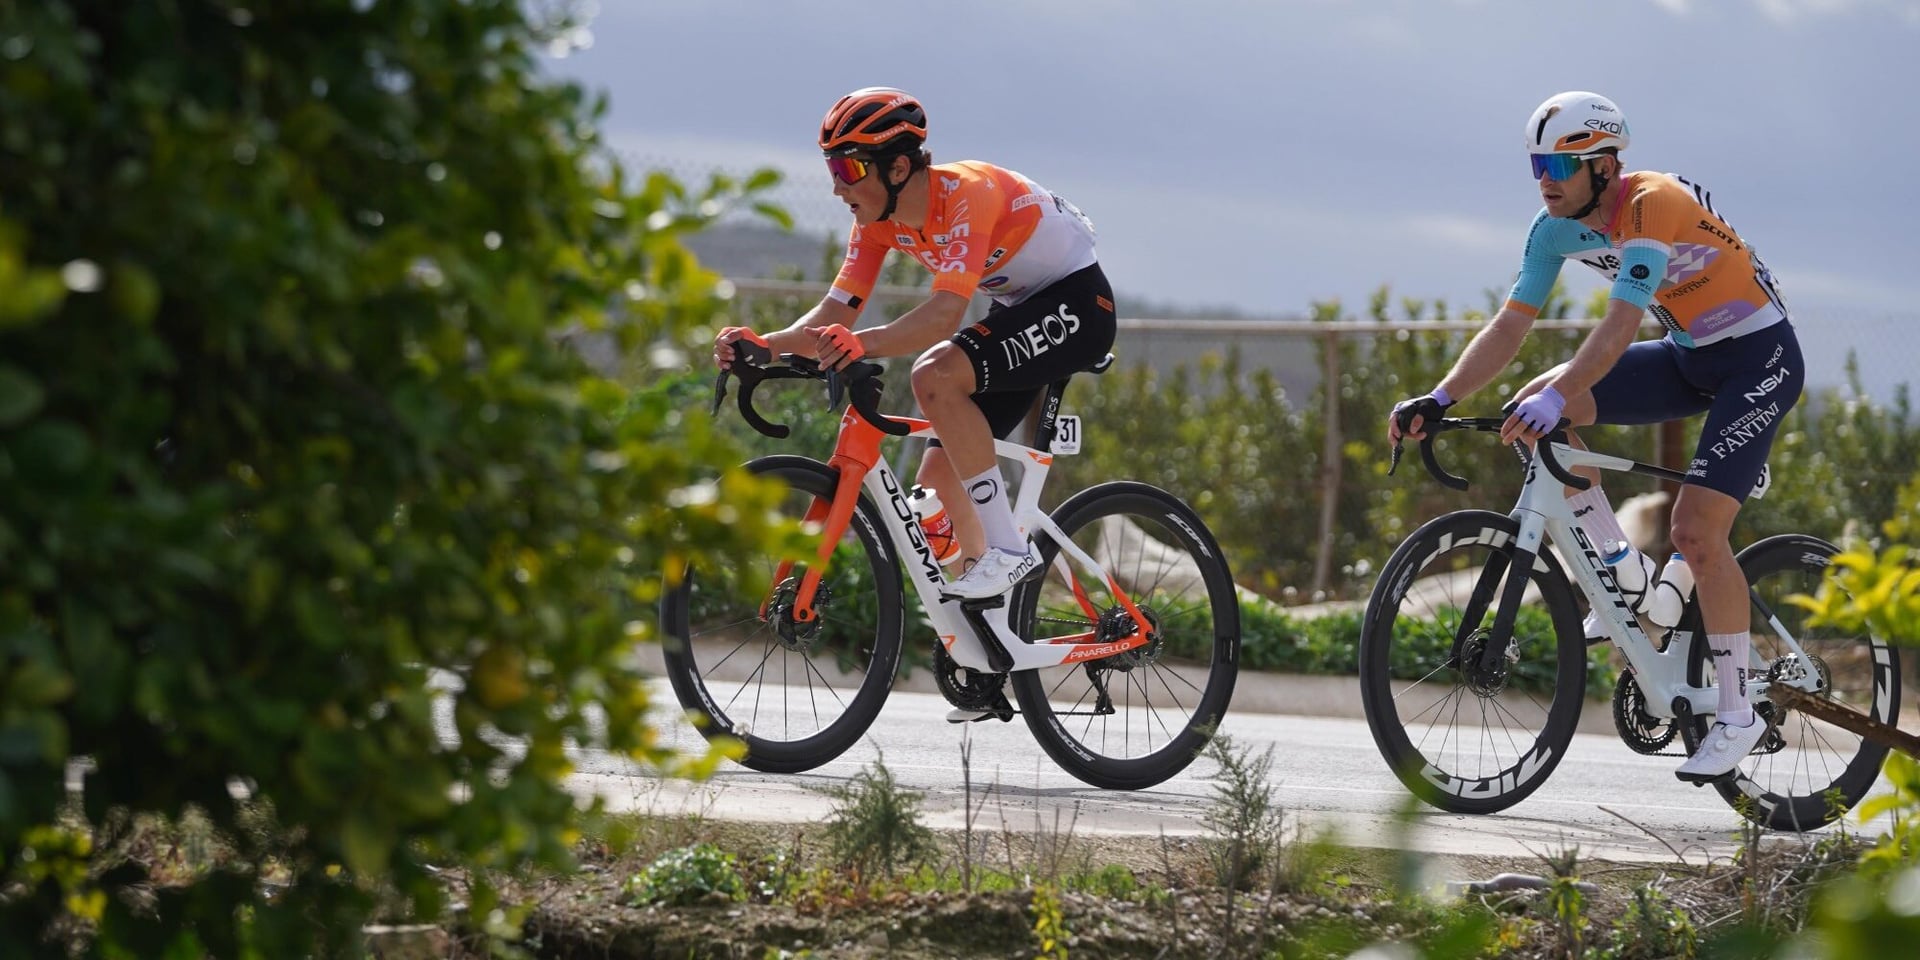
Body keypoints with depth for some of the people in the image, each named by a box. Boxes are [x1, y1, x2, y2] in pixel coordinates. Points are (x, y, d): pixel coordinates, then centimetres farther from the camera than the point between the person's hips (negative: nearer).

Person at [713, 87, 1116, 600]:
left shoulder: (967, 192, -29)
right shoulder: (879, 218, -4)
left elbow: (946, 312, -40)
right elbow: (836, 312, -6)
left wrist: (864, 343, -55)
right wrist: (763, 343, -25)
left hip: (1078, 300, -9)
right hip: (1020, 309, 9)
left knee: (936, 377, -30)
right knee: (939, 476, 0)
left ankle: (1008, 548, -24)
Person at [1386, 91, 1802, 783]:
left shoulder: (1653, 205, -28)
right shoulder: (1557, 227, -5)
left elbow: (1620, 325, -38)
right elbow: (1510, 326, -7)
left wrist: (1558, 399, -51)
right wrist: (1438, 400, -20)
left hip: (1759, 359, -8)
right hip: (1687, 357, 8)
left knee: (1696, 531, -19)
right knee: (1535, 405, -10)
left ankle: (1736, 717, -8)